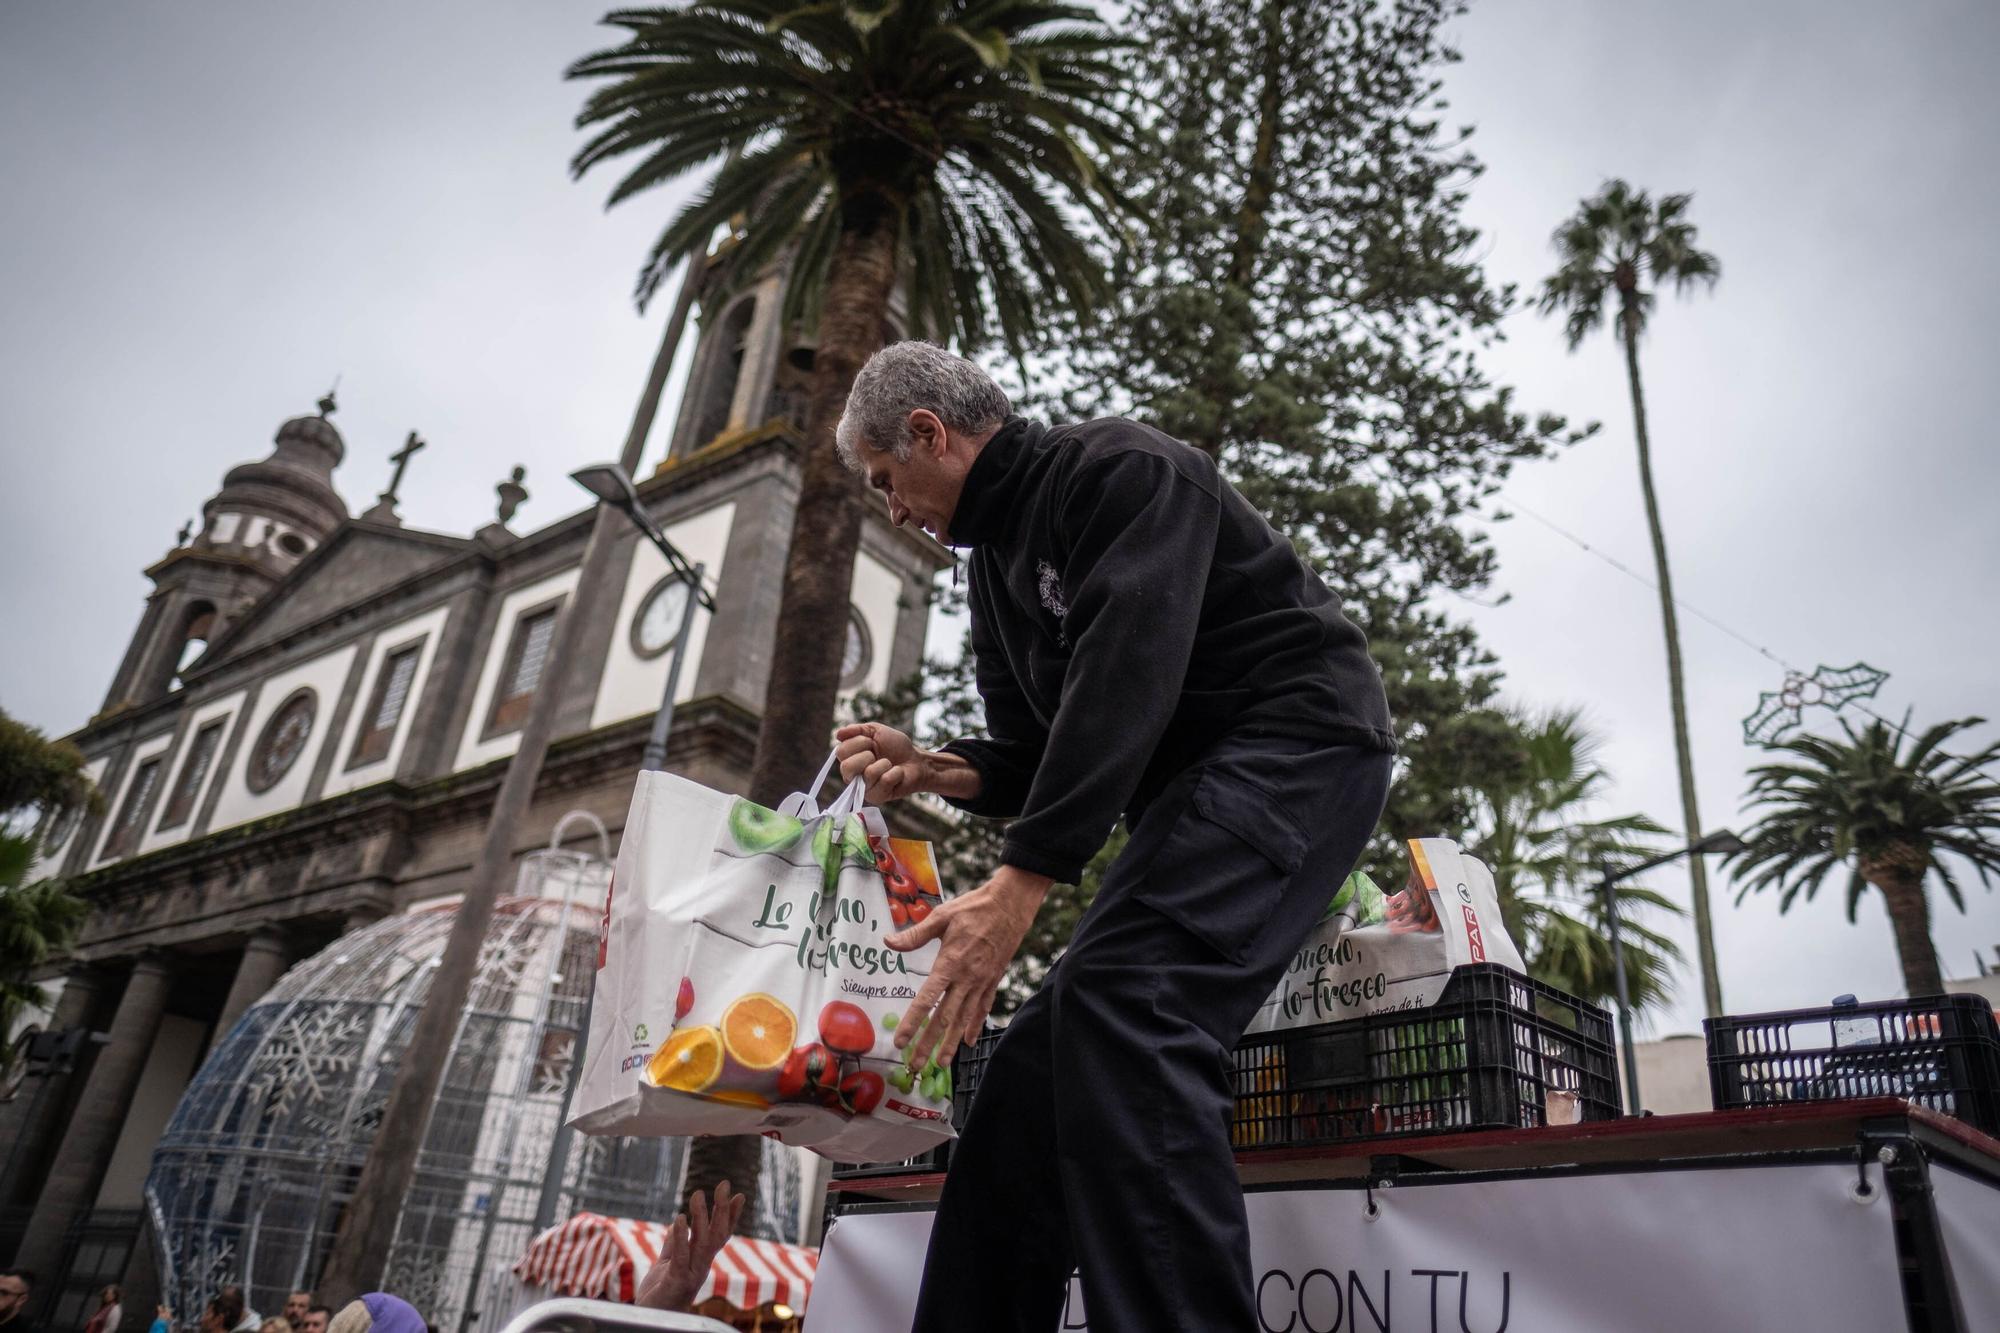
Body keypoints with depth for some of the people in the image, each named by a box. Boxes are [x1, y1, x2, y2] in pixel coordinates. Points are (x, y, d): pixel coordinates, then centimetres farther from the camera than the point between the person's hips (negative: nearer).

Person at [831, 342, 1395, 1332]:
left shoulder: (1120, 469, -10)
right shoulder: (994, 564, 17)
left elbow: (1124, 679, -25)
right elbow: (1030, 759, 17)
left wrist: (1017, 888, -31)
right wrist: (929, 769, -5)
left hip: (1299, 738, -9)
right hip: (1189, 791, 9)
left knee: (1120, 1002, -30)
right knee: (1038, 1058, 2)